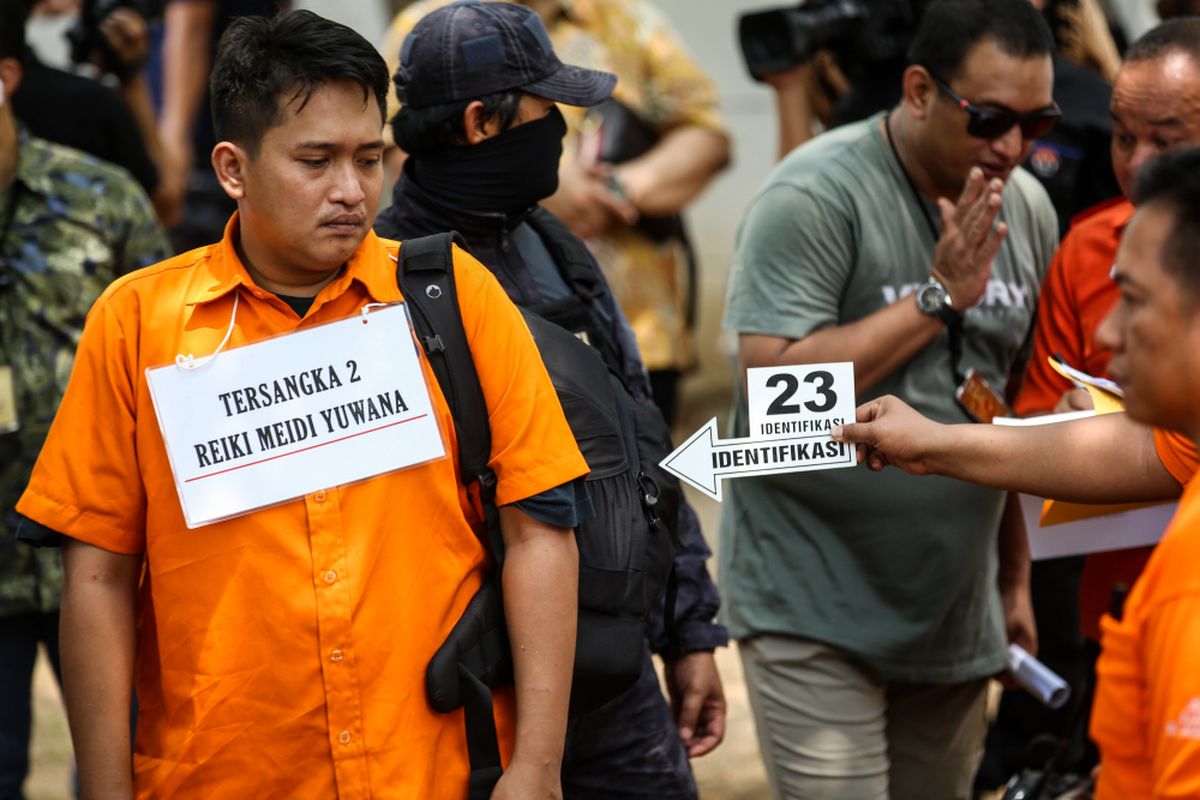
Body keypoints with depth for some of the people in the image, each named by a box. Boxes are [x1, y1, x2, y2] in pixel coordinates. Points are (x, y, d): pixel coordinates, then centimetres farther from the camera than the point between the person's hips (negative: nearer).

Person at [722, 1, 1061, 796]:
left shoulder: (1027, 209, 7)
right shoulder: (814, 197, -14)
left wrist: (1016, 576, 17)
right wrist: (938, 296, -20)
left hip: (953, 608, 6)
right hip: (815, 607, -6)